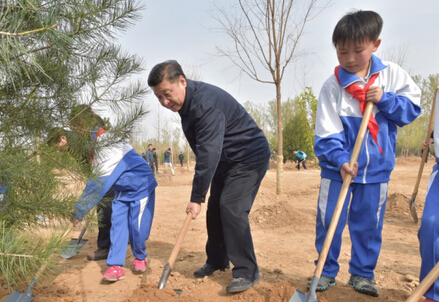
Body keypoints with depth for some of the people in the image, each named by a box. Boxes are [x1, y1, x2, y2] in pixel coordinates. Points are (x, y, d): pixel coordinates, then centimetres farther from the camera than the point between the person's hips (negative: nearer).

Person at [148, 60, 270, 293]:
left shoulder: (205, 103, -31)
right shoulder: (186, 101, 0)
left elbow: (208, 154, -35)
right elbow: (205, 151, 12)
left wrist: (197, 197, -32)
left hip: (249, 157, -10)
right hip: (225, 160, 10)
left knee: (231, 208, -19)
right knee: (215, 208, 11)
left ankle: (247, 272, -9)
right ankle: (216, 261, 26)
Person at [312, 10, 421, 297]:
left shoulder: (392, 74, -3)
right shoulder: (333, 85, -11)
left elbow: (412, 108, 0)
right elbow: (327, 133, -13)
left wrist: (385, 99, -17)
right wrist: (340, 160, -26)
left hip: (377, 168, 2)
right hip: (338, 168, -1)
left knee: (368, 225, 12)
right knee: (328, 222, 5)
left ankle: (362, 273, 29)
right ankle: (327, 271, 24)